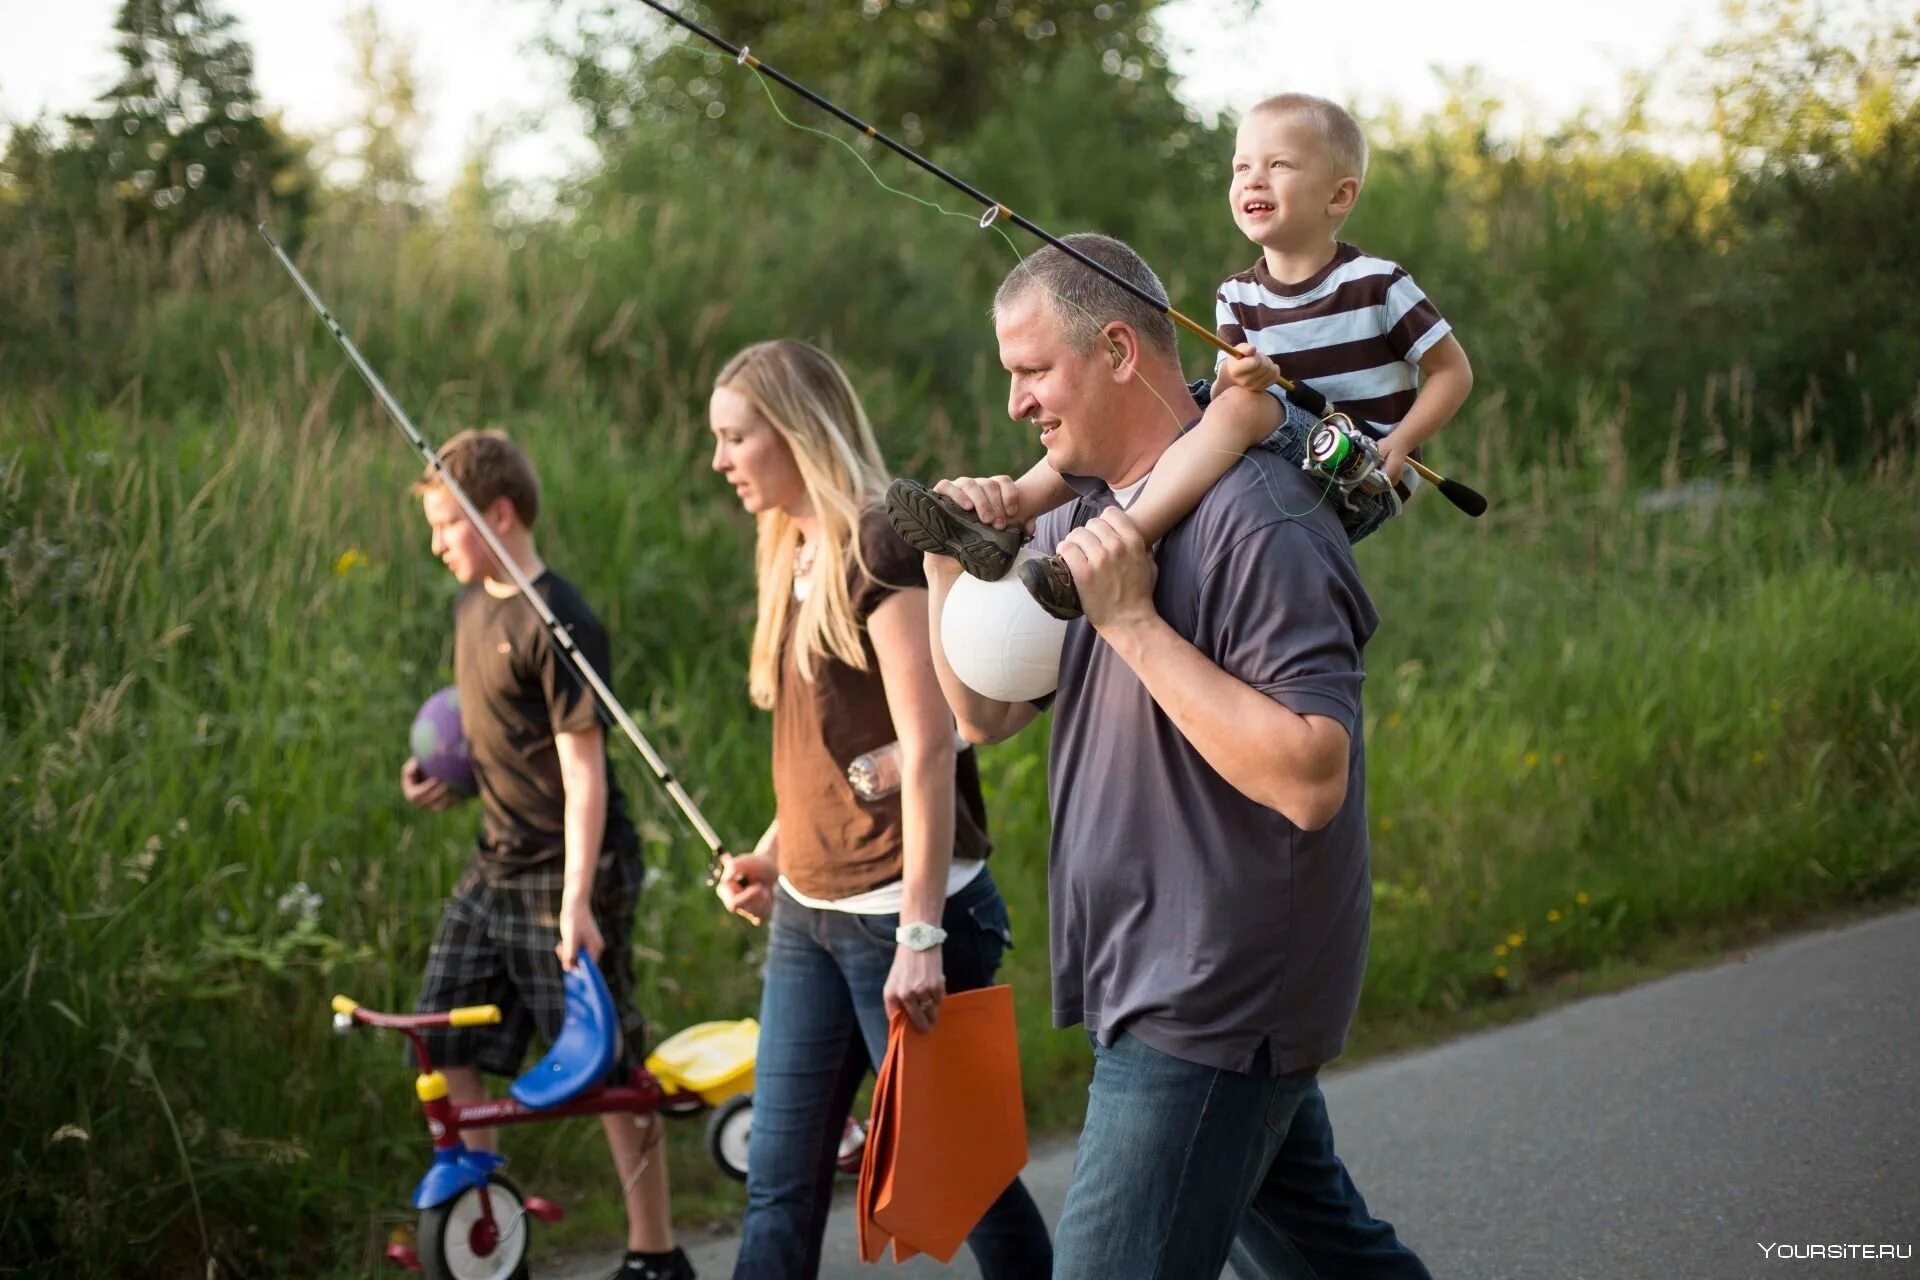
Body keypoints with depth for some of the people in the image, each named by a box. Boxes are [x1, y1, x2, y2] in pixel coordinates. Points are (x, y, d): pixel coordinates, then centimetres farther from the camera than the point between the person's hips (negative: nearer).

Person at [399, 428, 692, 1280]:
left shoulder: (557, 624, -17)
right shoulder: (470, 605, 10)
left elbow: (582, 770, -19)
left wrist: (576, 903, -24)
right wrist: (444, 778, 4)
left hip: (569, 871, -8)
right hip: (496, 862, 9)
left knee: (608, 1067, 0)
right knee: (442, 1051, 6)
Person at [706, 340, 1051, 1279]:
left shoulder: (881, 547, -14)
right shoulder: (797, 561, 12)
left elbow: (928, 747, -20)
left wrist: (920, 935, -23)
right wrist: (772, 856, 6)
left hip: (896, 915, -8)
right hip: (807, 917, 8)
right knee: (779, 1182, 7)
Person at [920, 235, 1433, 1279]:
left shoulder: (1256, 524, -20)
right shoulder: (1083, 516, 10)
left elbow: (1311, 779, -28)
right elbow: (985, 714, 15)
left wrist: (1133, 621, -26)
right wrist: (952, 571, -3)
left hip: (1209, 1011, -9)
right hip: (1160, 987, 9)